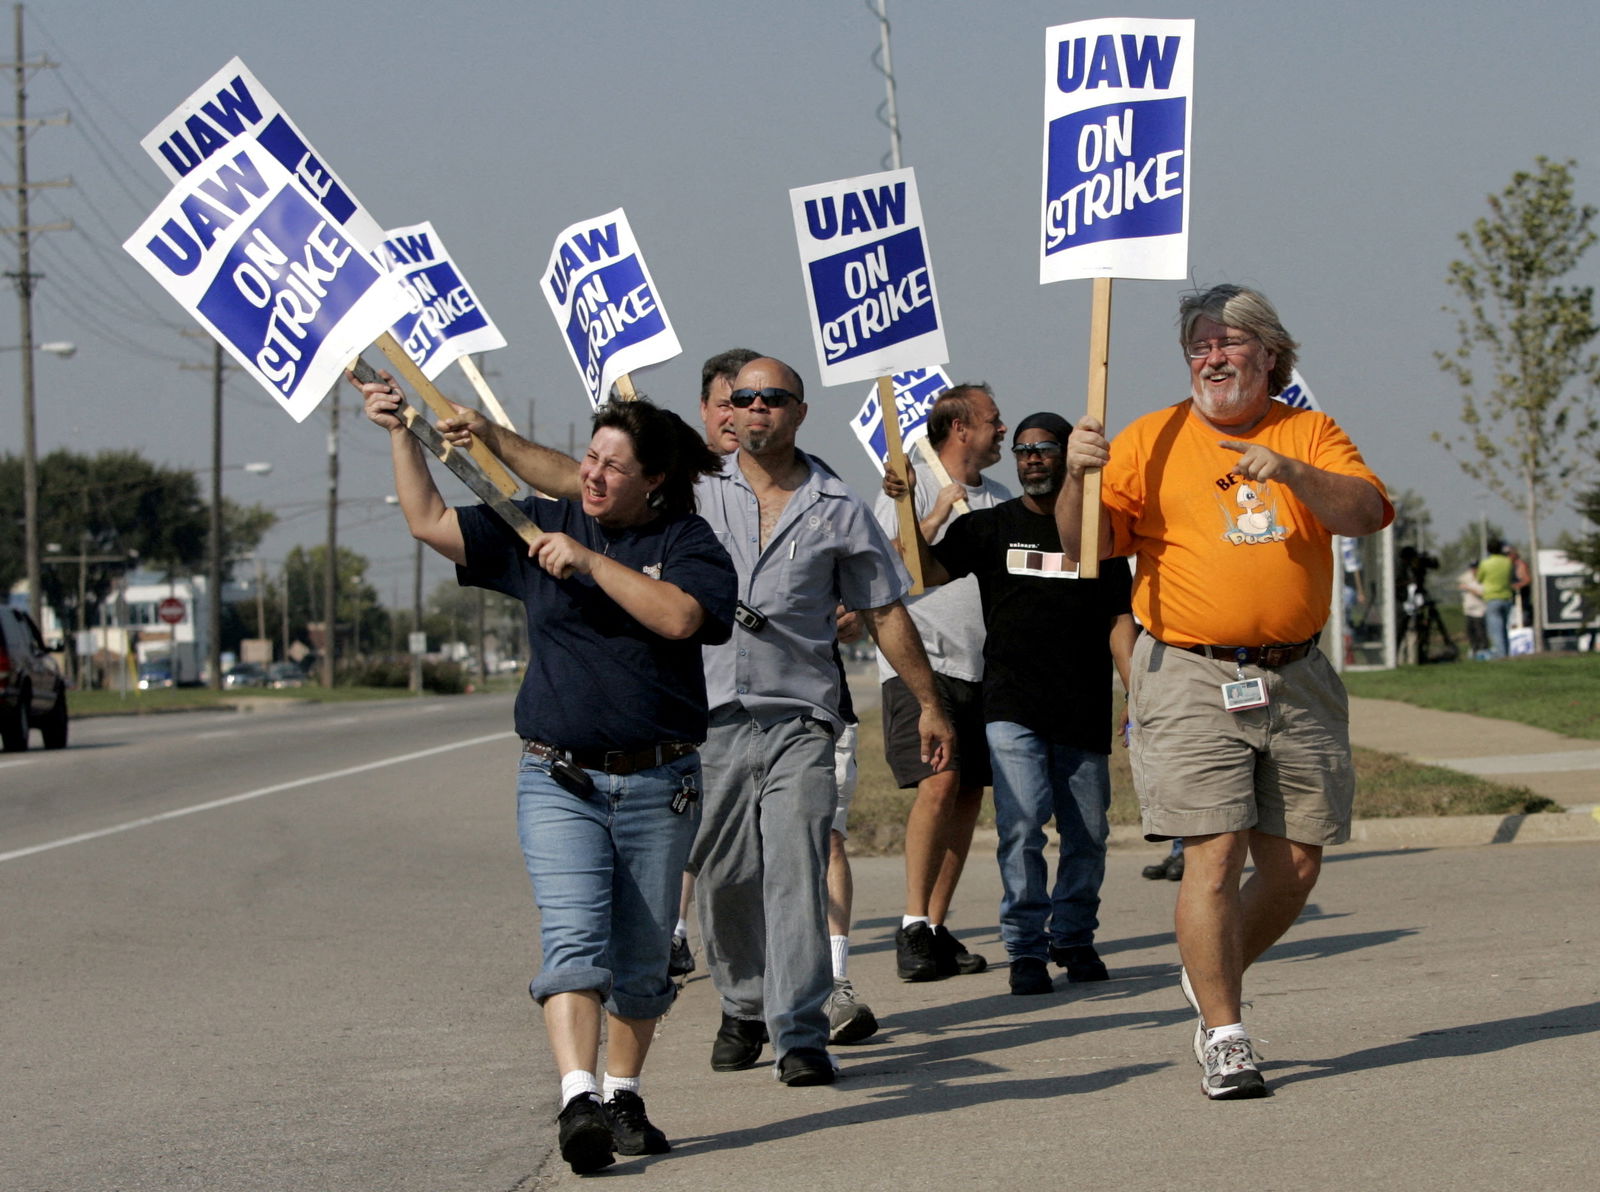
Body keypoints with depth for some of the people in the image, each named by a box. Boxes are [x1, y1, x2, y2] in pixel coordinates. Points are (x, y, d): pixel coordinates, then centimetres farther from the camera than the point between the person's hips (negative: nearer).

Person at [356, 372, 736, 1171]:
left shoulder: (687, 542, 0)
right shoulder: (542, 527, 8)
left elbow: (679, 616, -19)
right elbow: (430, 522, 9)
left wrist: (588, 561, -20)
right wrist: (400, 434, 3)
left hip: (657, 783, 0)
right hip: (558, 779, 0)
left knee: (641, 955, 7)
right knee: (572, 937, -16)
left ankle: (623, 1097, 22)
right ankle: (577, 1099, -27)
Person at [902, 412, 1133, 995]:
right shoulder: (989, 527, 9)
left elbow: (1119, 621, 9)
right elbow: (927, 571, -5)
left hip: (1085, 713, 2)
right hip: (1013, 707, -2)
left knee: (1087, 833, 6)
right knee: (1022, 826, -13)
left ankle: (1073, 937, 23)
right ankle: (1026, 948, -6)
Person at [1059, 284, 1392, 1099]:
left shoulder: (1311, 434, 10)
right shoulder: (1152, 441, 6)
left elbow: (1366, 513, -6)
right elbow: (1085, 543, 0)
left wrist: (1289, 471, -22)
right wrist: (1078, 478, -20)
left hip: (1295, 679, 3)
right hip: (1191, 679, -3)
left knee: (1296, 863, 5)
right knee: (1214, 856, -12)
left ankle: (1212, 975, 29)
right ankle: (1222, 1037, -6)